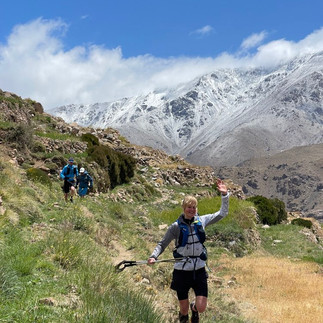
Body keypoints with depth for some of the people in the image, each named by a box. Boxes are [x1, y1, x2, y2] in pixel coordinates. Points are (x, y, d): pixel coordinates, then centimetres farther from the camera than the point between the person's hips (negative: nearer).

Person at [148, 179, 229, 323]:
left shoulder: (202, 220, 0)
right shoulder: (176, 226, -7)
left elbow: (222, 213, 7)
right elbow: (162, 244, -2)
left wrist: (224, 195, -4)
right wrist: (154, 256, -20)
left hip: (199, 270, 2)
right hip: (182, 271, -2)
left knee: (201, 308, -7)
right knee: (184, 311, 7)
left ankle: (194, 307, 32)